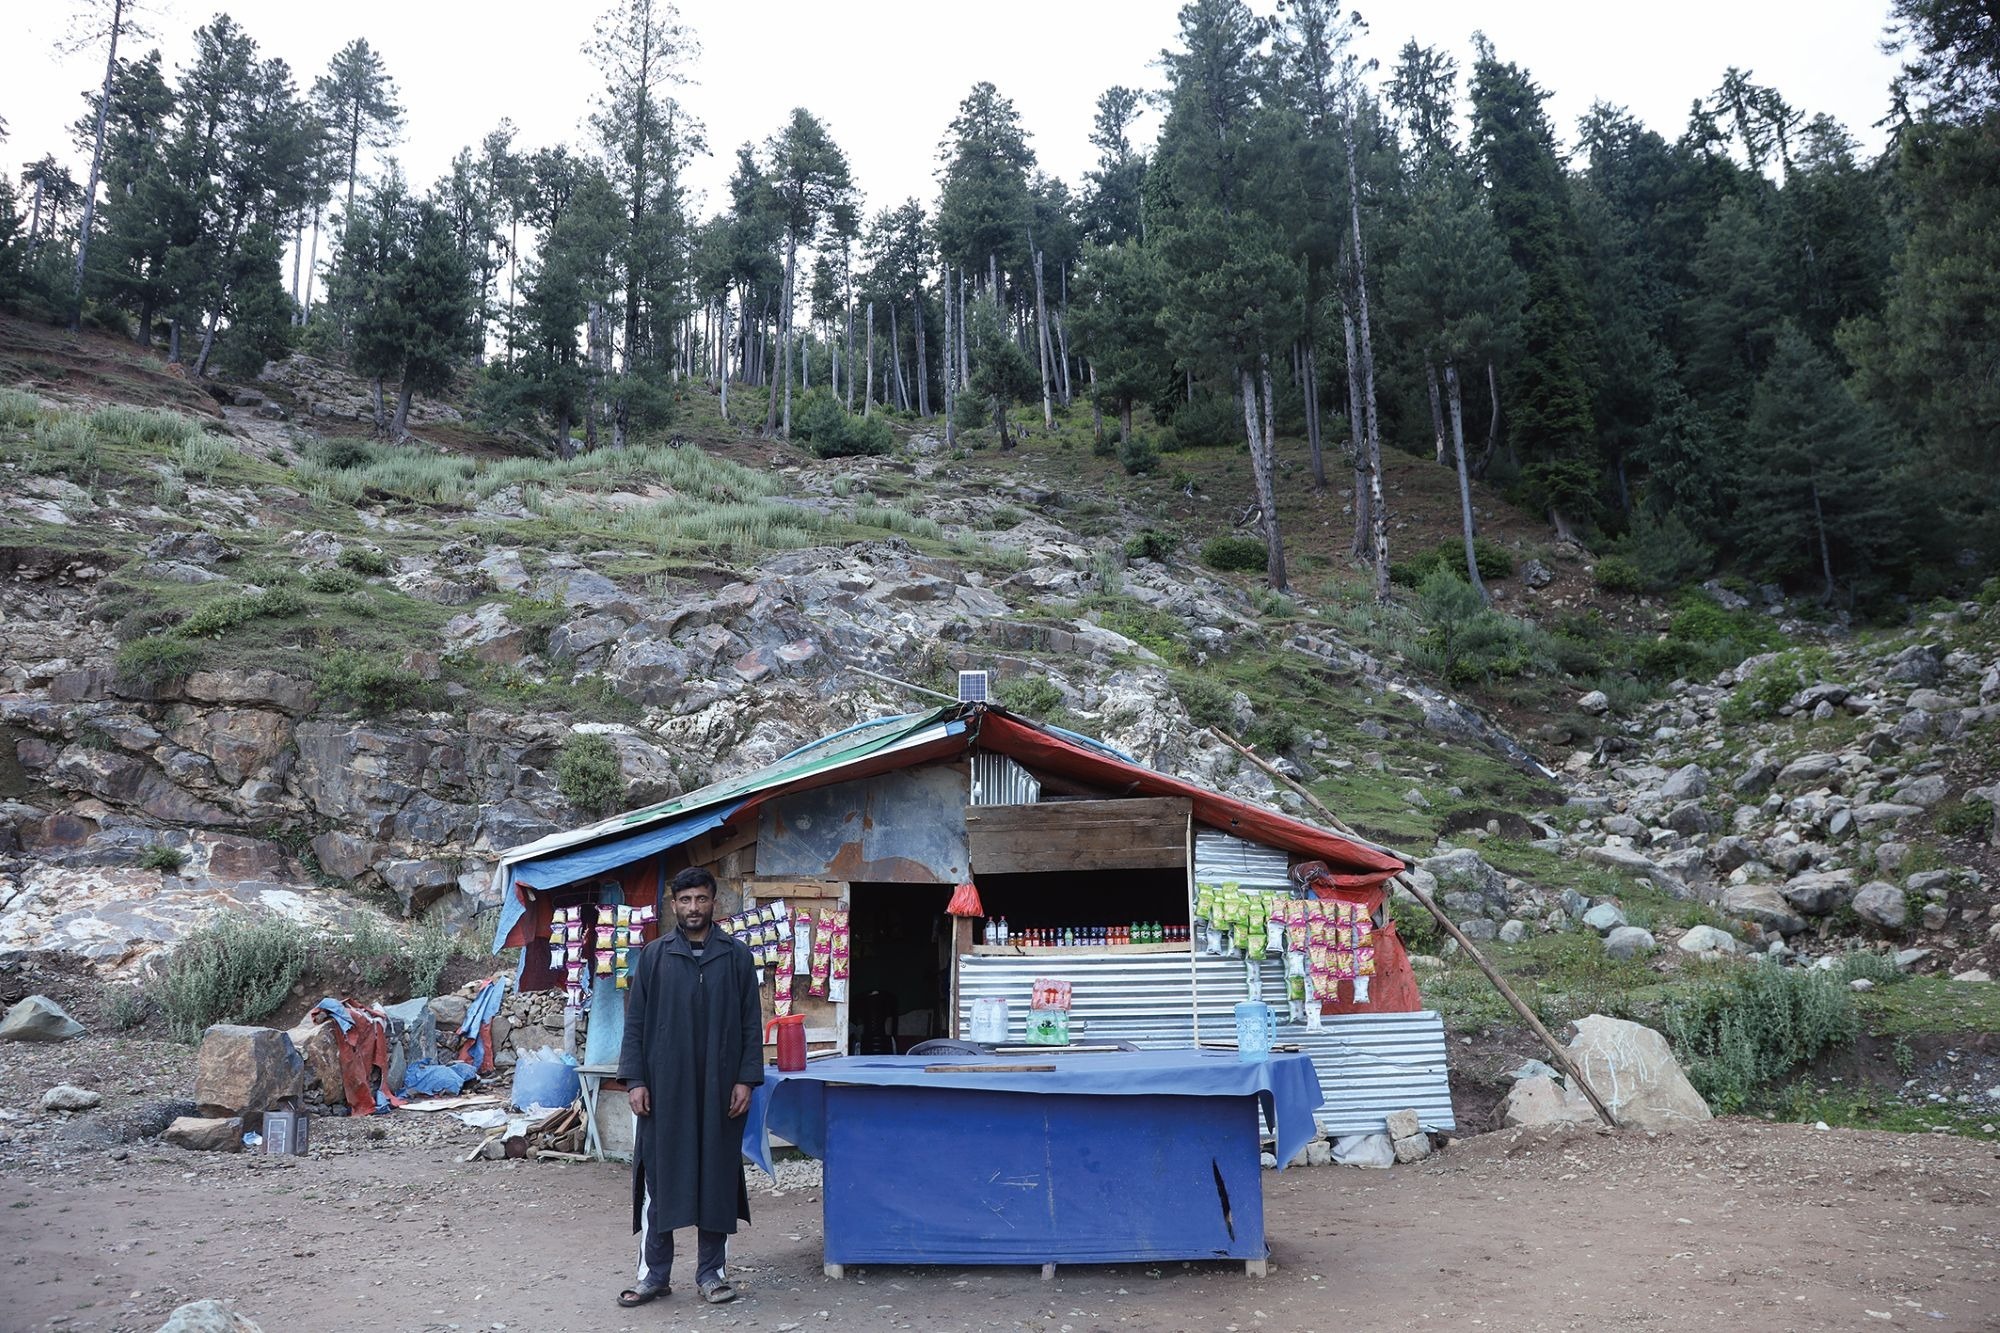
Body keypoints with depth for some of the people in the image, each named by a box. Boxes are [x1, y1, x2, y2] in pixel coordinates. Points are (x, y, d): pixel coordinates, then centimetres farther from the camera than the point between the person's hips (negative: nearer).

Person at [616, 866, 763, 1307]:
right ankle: (654, 1272, 16)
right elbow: (635, 1023, 4)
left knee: (717, 1179, 6)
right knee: (659, 1177, 4)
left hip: (719, 1089, 0)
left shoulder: (737, 956, 3)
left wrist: (746, 1079, -4)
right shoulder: (653, 956, 4)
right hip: (664, 1087, 0)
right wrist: (634, 1080, -4)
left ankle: (710, 1272, 17)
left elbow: (751, 1024, 3)